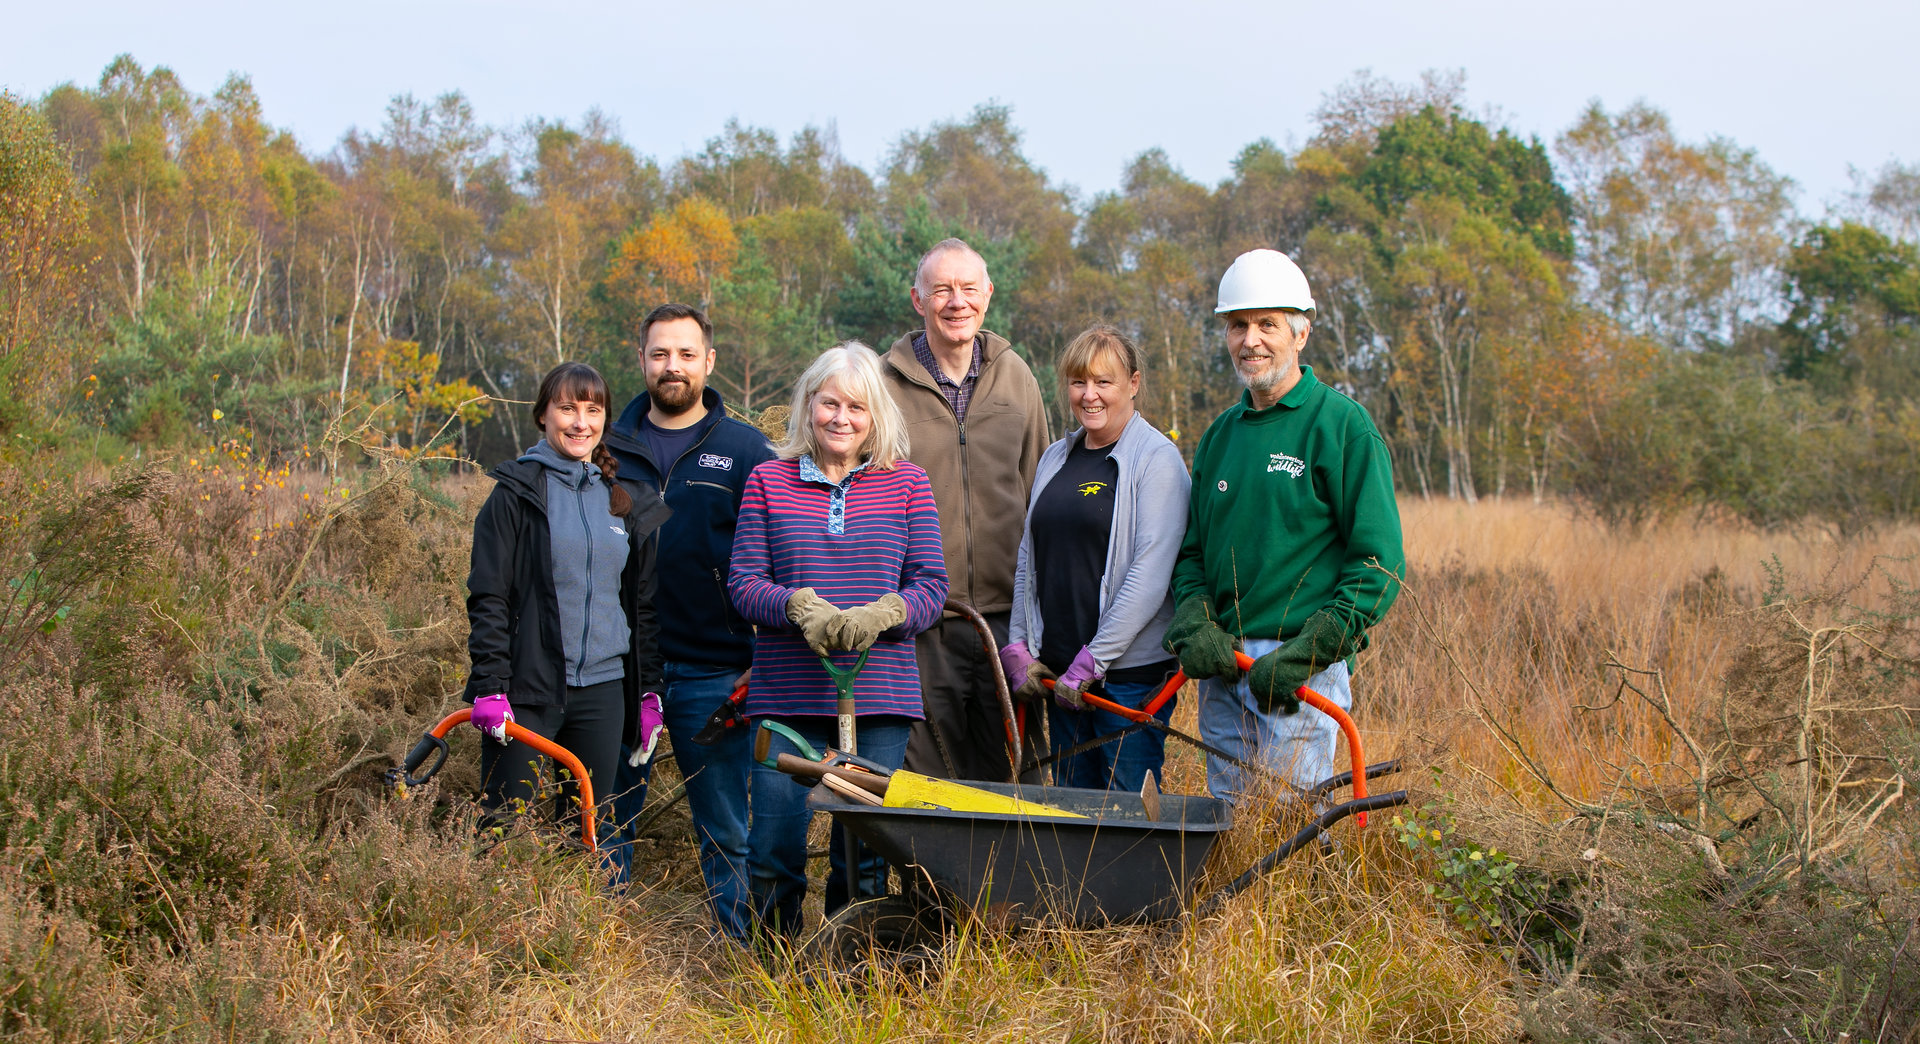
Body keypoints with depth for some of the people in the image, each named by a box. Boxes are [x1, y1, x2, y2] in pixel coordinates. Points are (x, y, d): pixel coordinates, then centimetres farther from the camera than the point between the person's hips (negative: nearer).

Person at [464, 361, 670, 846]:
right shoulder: (517, 493, -1)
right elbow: (487, 598, -5)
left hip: (604, 689, 4)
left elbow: (646, 602, 16)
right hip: (530, 688, -4)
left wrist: (650, 690, 11)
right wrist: (489, 688, -13)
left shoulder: (627, 500, 13)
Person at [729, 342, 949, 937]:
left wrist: (878, 616, -15)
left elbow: (931, 587, 4)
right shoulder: (769, 482, 8)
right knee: (774, 848, -3)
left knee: (865, 857, 3)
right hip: (786, 692, 0)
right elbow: (743, 582, 4)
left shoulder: (906, 484, 8)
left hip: (880, 693, 0)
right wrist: (799, 608, -16)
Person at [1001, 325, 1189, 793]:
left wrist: (1093, 660, -17)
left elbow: (1150, 575, -14)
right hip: (1058, 669, 6)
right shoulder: (1055, 459, 14)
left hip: (1129, 668, -6)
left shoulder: (1156, 458, -6)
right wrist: (1018, 648, 5)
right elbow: (1028, 560, 17)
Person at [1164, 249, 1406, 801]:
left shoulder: (1343, 425, -5)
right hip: (1221, 663, 6)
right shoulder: (1220, 433, 15)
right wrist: (1194, 624, -3)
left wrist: (1307, 652, -17)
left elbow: (1380, 562, -9)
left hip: (1302, 672, -6)